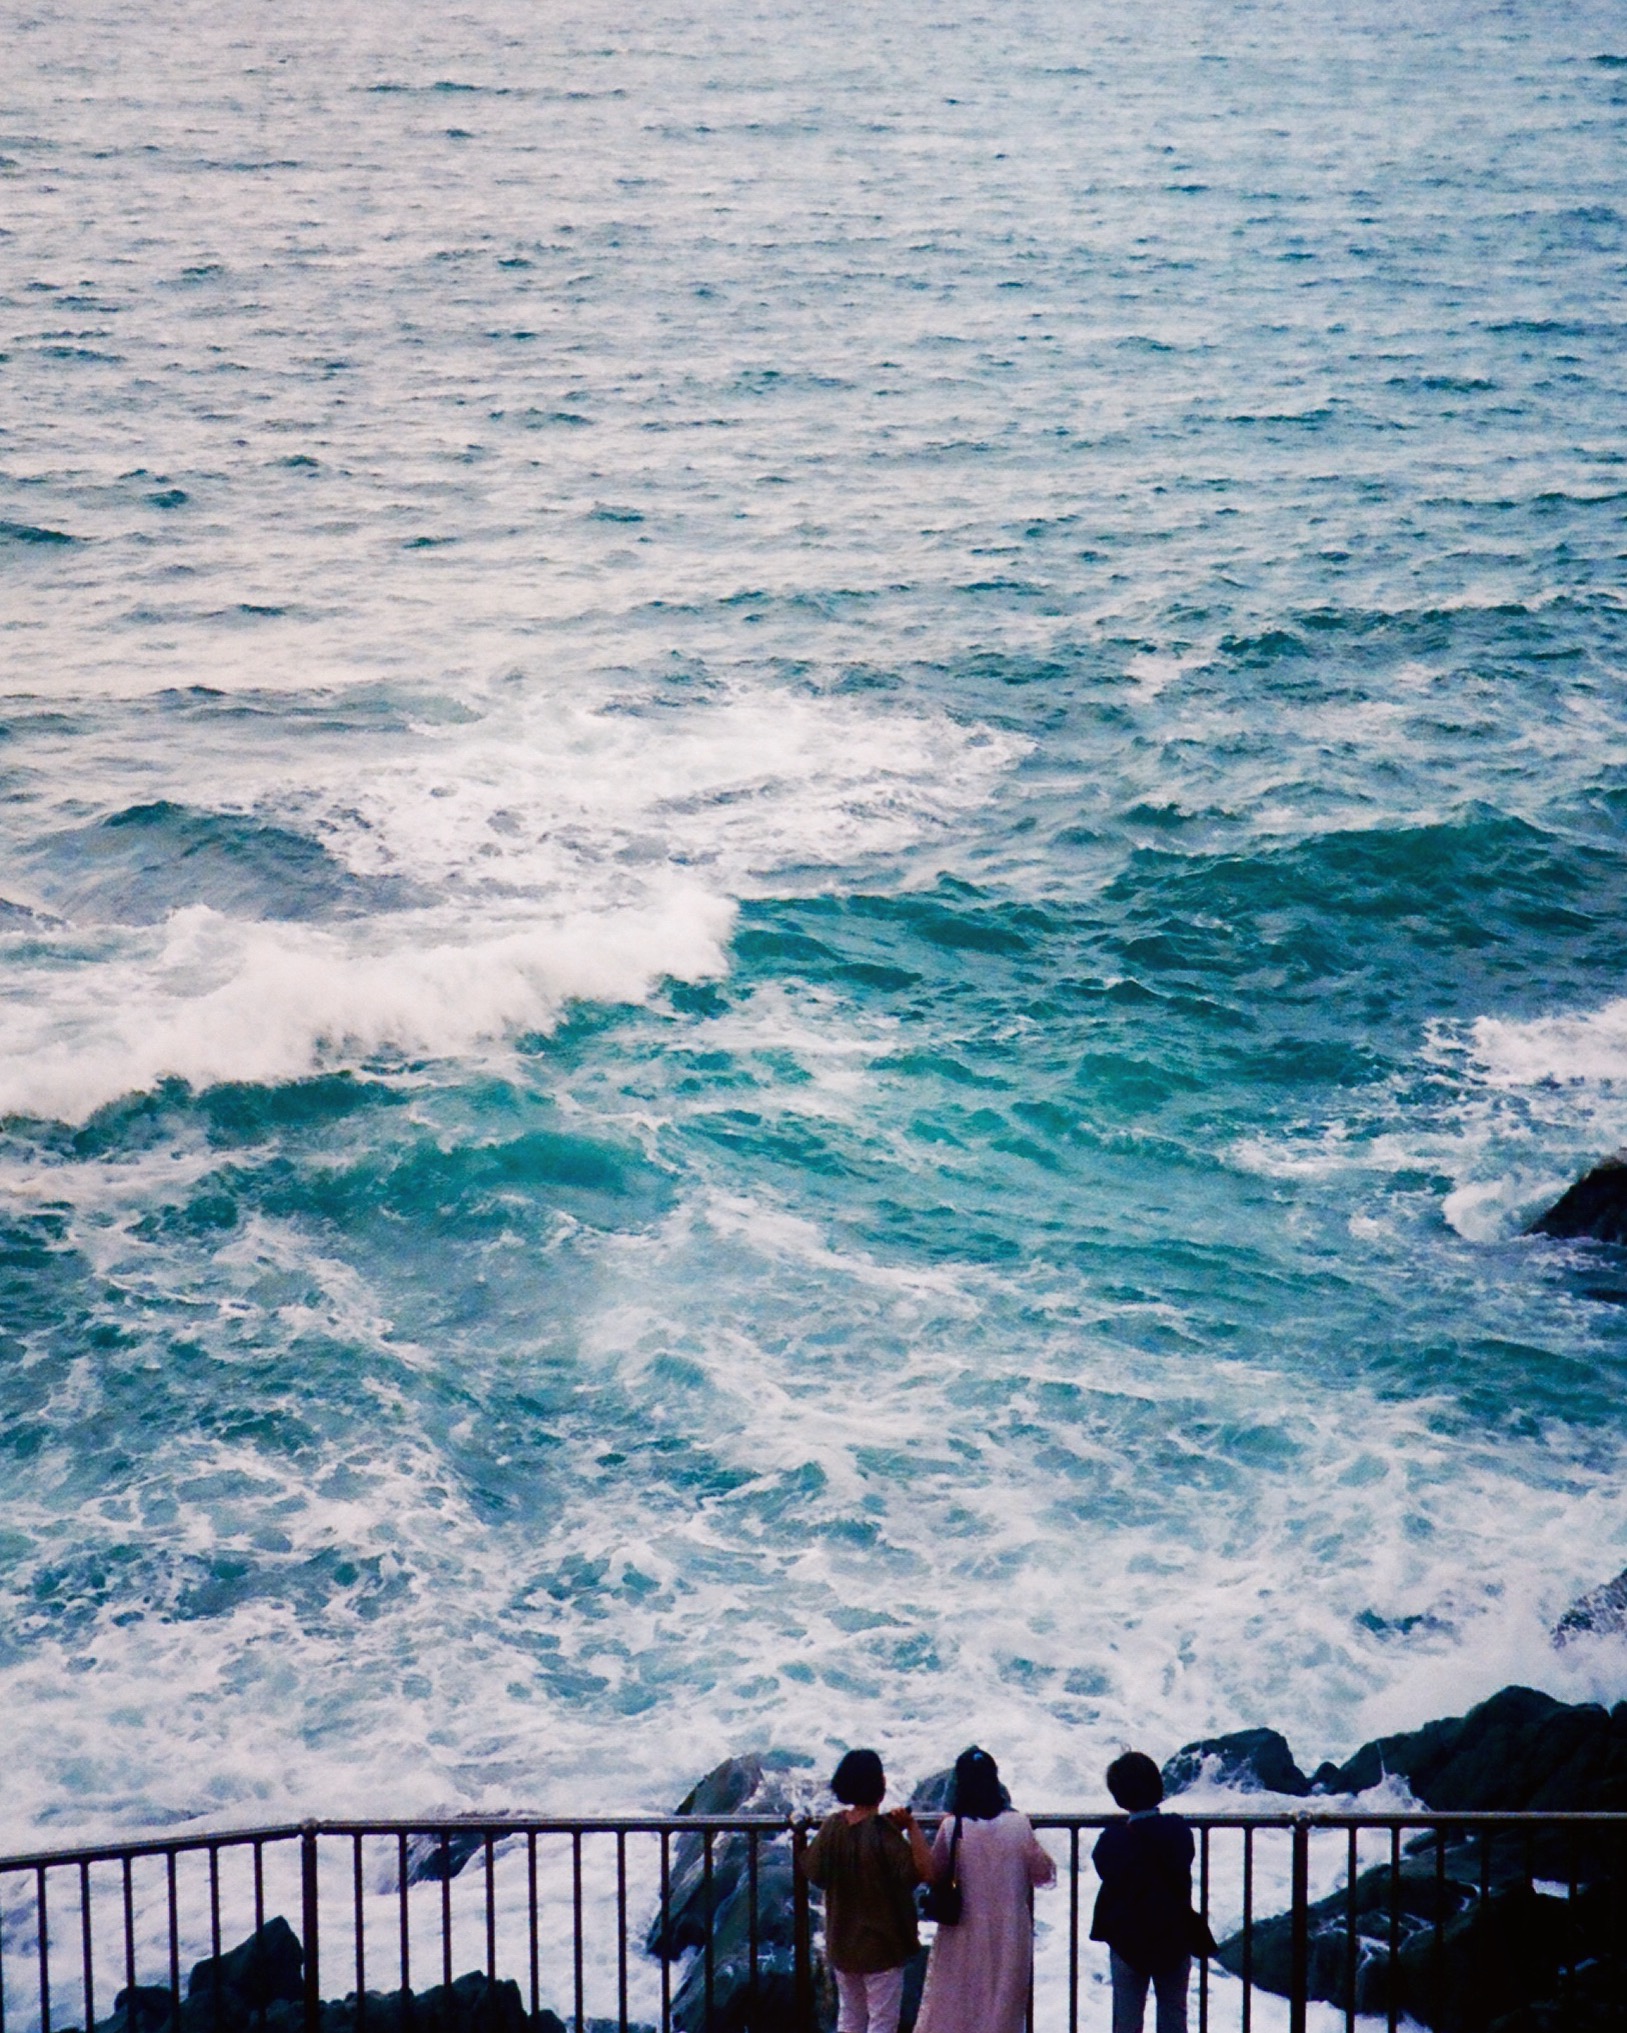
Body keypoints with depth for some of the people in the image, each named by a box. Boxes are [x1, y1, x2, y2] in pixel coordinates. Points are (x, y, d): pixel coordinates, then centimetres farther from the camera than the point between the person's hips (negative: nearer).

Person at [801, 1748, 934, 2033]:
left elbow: (812, 1870, 12)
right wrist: (912, 1827, -24)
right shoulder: (882, 1831, -22)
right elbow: (924, 1871, -30)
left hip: (841, 1943, 6)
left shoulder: (832, 1826, -4)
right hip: (881, 1945, -6)